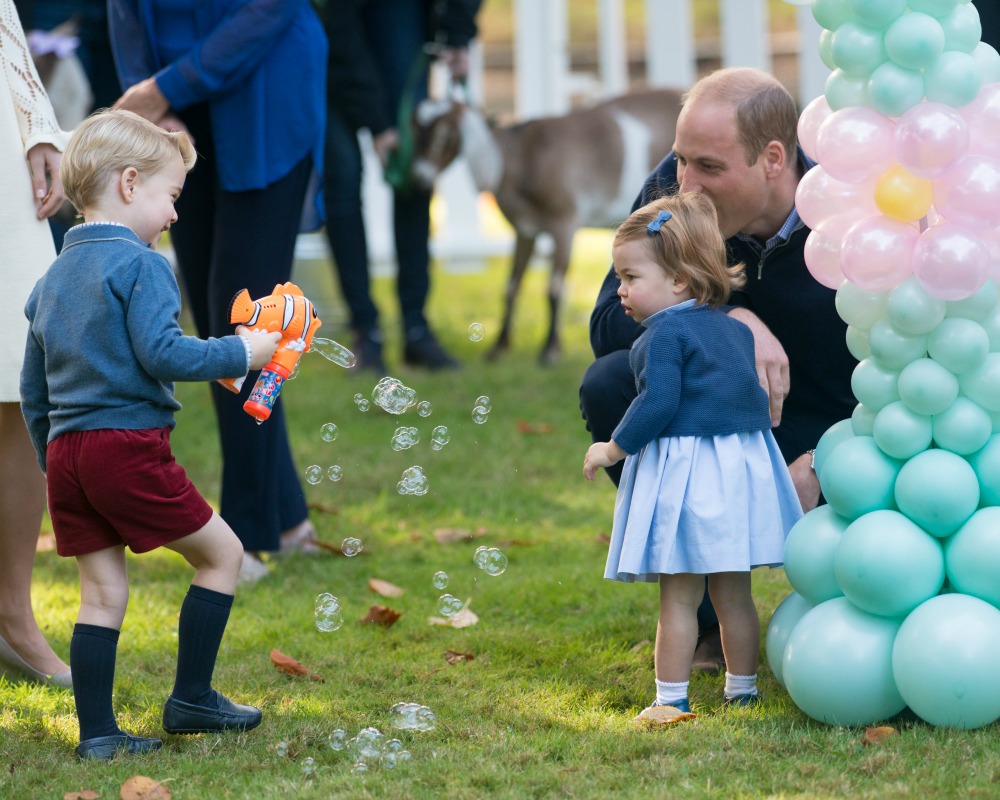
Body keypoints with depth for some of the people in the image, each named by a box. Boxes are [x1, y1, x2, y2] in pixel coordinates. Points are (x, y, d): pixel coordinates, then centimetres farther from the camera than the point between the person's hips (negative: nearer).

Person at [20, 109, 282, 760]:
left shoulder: (53, 279, 17)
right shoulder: (141, 266, -7)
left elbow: (34, 391, 20)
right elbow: (161, 352, -18)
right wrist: (242, 353, -8)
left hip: (65, 451, 8)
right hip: (129, 446, -8)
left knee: (103, 592, 10)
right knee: (221, 552, 7)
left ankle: (98, 732, 8)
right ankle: (191, 699, 9)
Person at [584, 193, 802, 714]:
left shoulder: (667, 332, -11)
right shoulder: (734, 329, 14)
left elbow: (658, 402, -19)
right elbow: (753, 397, 19)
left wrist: (613, 450, -10)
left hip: (685, 470, -8)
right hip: (744, 466, 8)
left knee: (678, 597, -1)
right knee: (734, 594, 14)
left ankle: (672, 698, 2)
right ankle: (742, 689, 19)